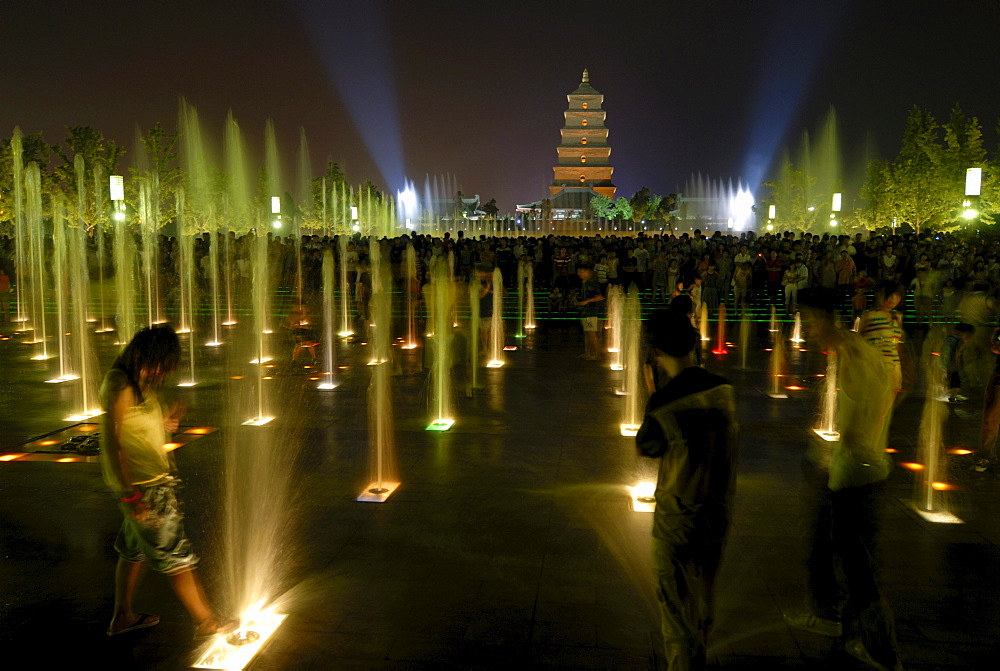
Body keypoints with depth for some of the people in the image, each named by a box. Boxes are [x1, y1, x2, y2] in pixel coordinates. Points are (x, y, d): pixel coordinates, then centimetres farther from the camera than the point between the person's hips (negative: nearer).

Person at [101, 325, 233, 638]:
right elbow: (112, 440, -23)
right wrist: (130, 493, -24)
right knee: (175, 555, 0)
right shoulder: (121, 383, -19)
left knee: (135, 550, 22)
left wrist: (162, 423, 2)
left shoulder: (139, 381, 11)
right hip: (144, 487, -10)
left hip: (153, 481, 10)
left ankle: (122, 617, 37)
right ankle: (206, 621, 11)